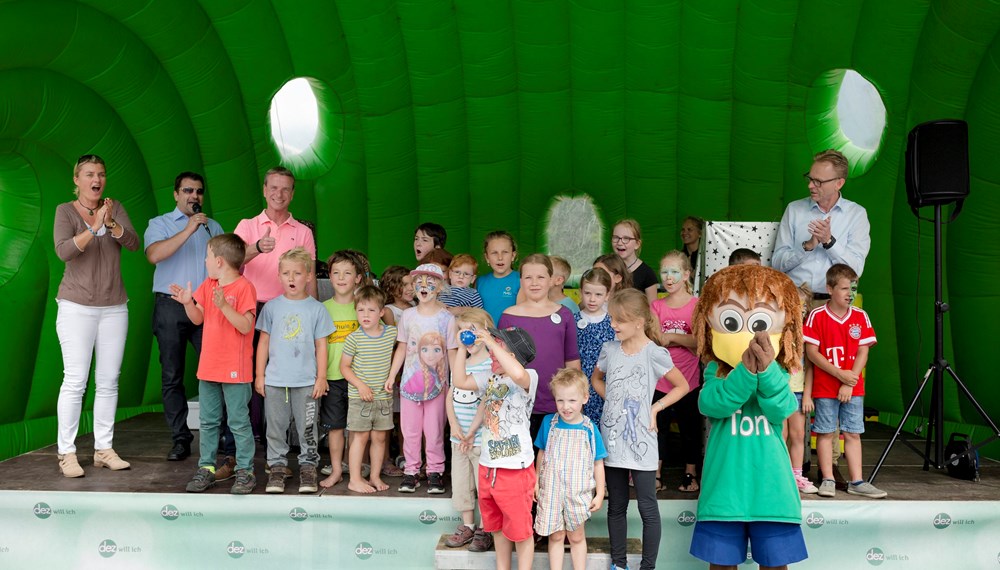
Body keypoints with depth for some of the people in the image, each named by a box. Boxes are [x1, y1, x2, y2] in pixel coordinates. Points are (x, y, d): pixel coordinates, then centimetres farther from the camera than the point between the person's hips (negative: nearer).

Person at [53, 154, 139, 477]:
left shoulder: (115, 208, 6)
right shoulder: (65, 211, -2)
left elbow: (134, 244, -8)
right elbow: (63, 251, -17)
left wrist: (110, 224, -24)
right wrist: (94, 228, -28)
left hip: (114, 306, 3)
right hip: (76, 306, -3)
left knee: (109, 381, 5)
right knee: (75, 380, -6)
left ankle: (104, 449, 12)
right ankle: (66, 453, 3)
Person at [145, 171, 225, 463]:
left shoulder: (213, 226, 17)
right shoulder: (160, 224, 7)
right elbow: (154, 255, -13)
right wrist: (188, 230, -18)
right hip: (171, 306, -2)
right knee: (172, 376, 1)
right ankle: (180, 439, 8)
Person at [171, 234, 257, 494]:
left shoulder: (244, 287, -12)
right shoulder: (207, 285, 10)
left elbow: (246, 326, -19)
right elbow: (198, 319, 12)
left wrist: (224, 306, -29)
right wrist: (188, 302, -5)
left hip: (235, 370, -7)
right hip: (208, 367, 7)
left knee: (239, 422, 1)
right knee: (207, 421, 14)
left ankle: (245, 471, 10)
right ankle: (206, 468, 24)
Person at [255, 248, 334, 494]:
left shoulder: (316, 309, 1)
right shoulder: (272, 307, 4)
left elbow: (321, 345, 3)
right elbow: (264, 342, 7)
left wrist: (321, 377, 0)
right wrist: (259, 375, 5)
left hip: (306, 381, -1)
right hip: (275, 380, 1)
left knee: (307, 428, 5)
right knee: (276, 426, 8)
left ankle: (308, 468, 16)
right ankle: (278, 467, 20)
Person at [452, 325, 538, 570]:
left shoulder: (529, 378, -17)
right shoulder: (490, 378, 7)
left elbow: (517, 373, -41)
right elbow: (460, 381, 10)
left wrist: (491, 343, -33)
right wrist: (462, 348, 4)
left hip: (515, 468, -8)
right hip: (488, 466, 8)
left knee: (520, 529, 7)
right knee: (497, 526, 23)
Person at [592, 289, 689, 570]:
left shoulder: (654, 354, -11)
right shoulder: (609, 349, 1)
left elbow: (682, 386, -2)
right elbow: (596, 379, 20)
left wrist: (655, 408, -9)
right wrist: (612, 400, 5)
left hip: (640, 441, -4)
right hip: (612, 438, 4)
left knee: (648, 508, 2)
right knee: (616, 506, 15)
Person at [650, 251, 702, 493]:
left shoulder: (696, 305, -4)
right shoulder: (656, 306, 4)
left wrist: (669, 336, -17)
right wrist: (685, 341, -16)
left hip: (688, 379, -2)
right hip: (660, 379, 2)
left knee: (690, 427, 8)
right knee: (658, 427, 9)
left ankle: (690, 474, 21)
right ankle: (656, 474, 20)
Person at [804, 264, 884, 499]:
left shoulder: (861, 316, 3)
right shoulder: (817, 316, -6)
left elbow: (863, 353, 0)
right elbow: (811, 352, -9)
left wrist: (850, 383, -9)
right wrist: (840, 374, -15)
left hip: (853, 388, 3)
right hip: (824, 387, -3)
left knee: (853, 433, 8)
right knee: (825, 432, 4)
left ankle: (856, 482, 14)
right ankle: (828, 480, 13)